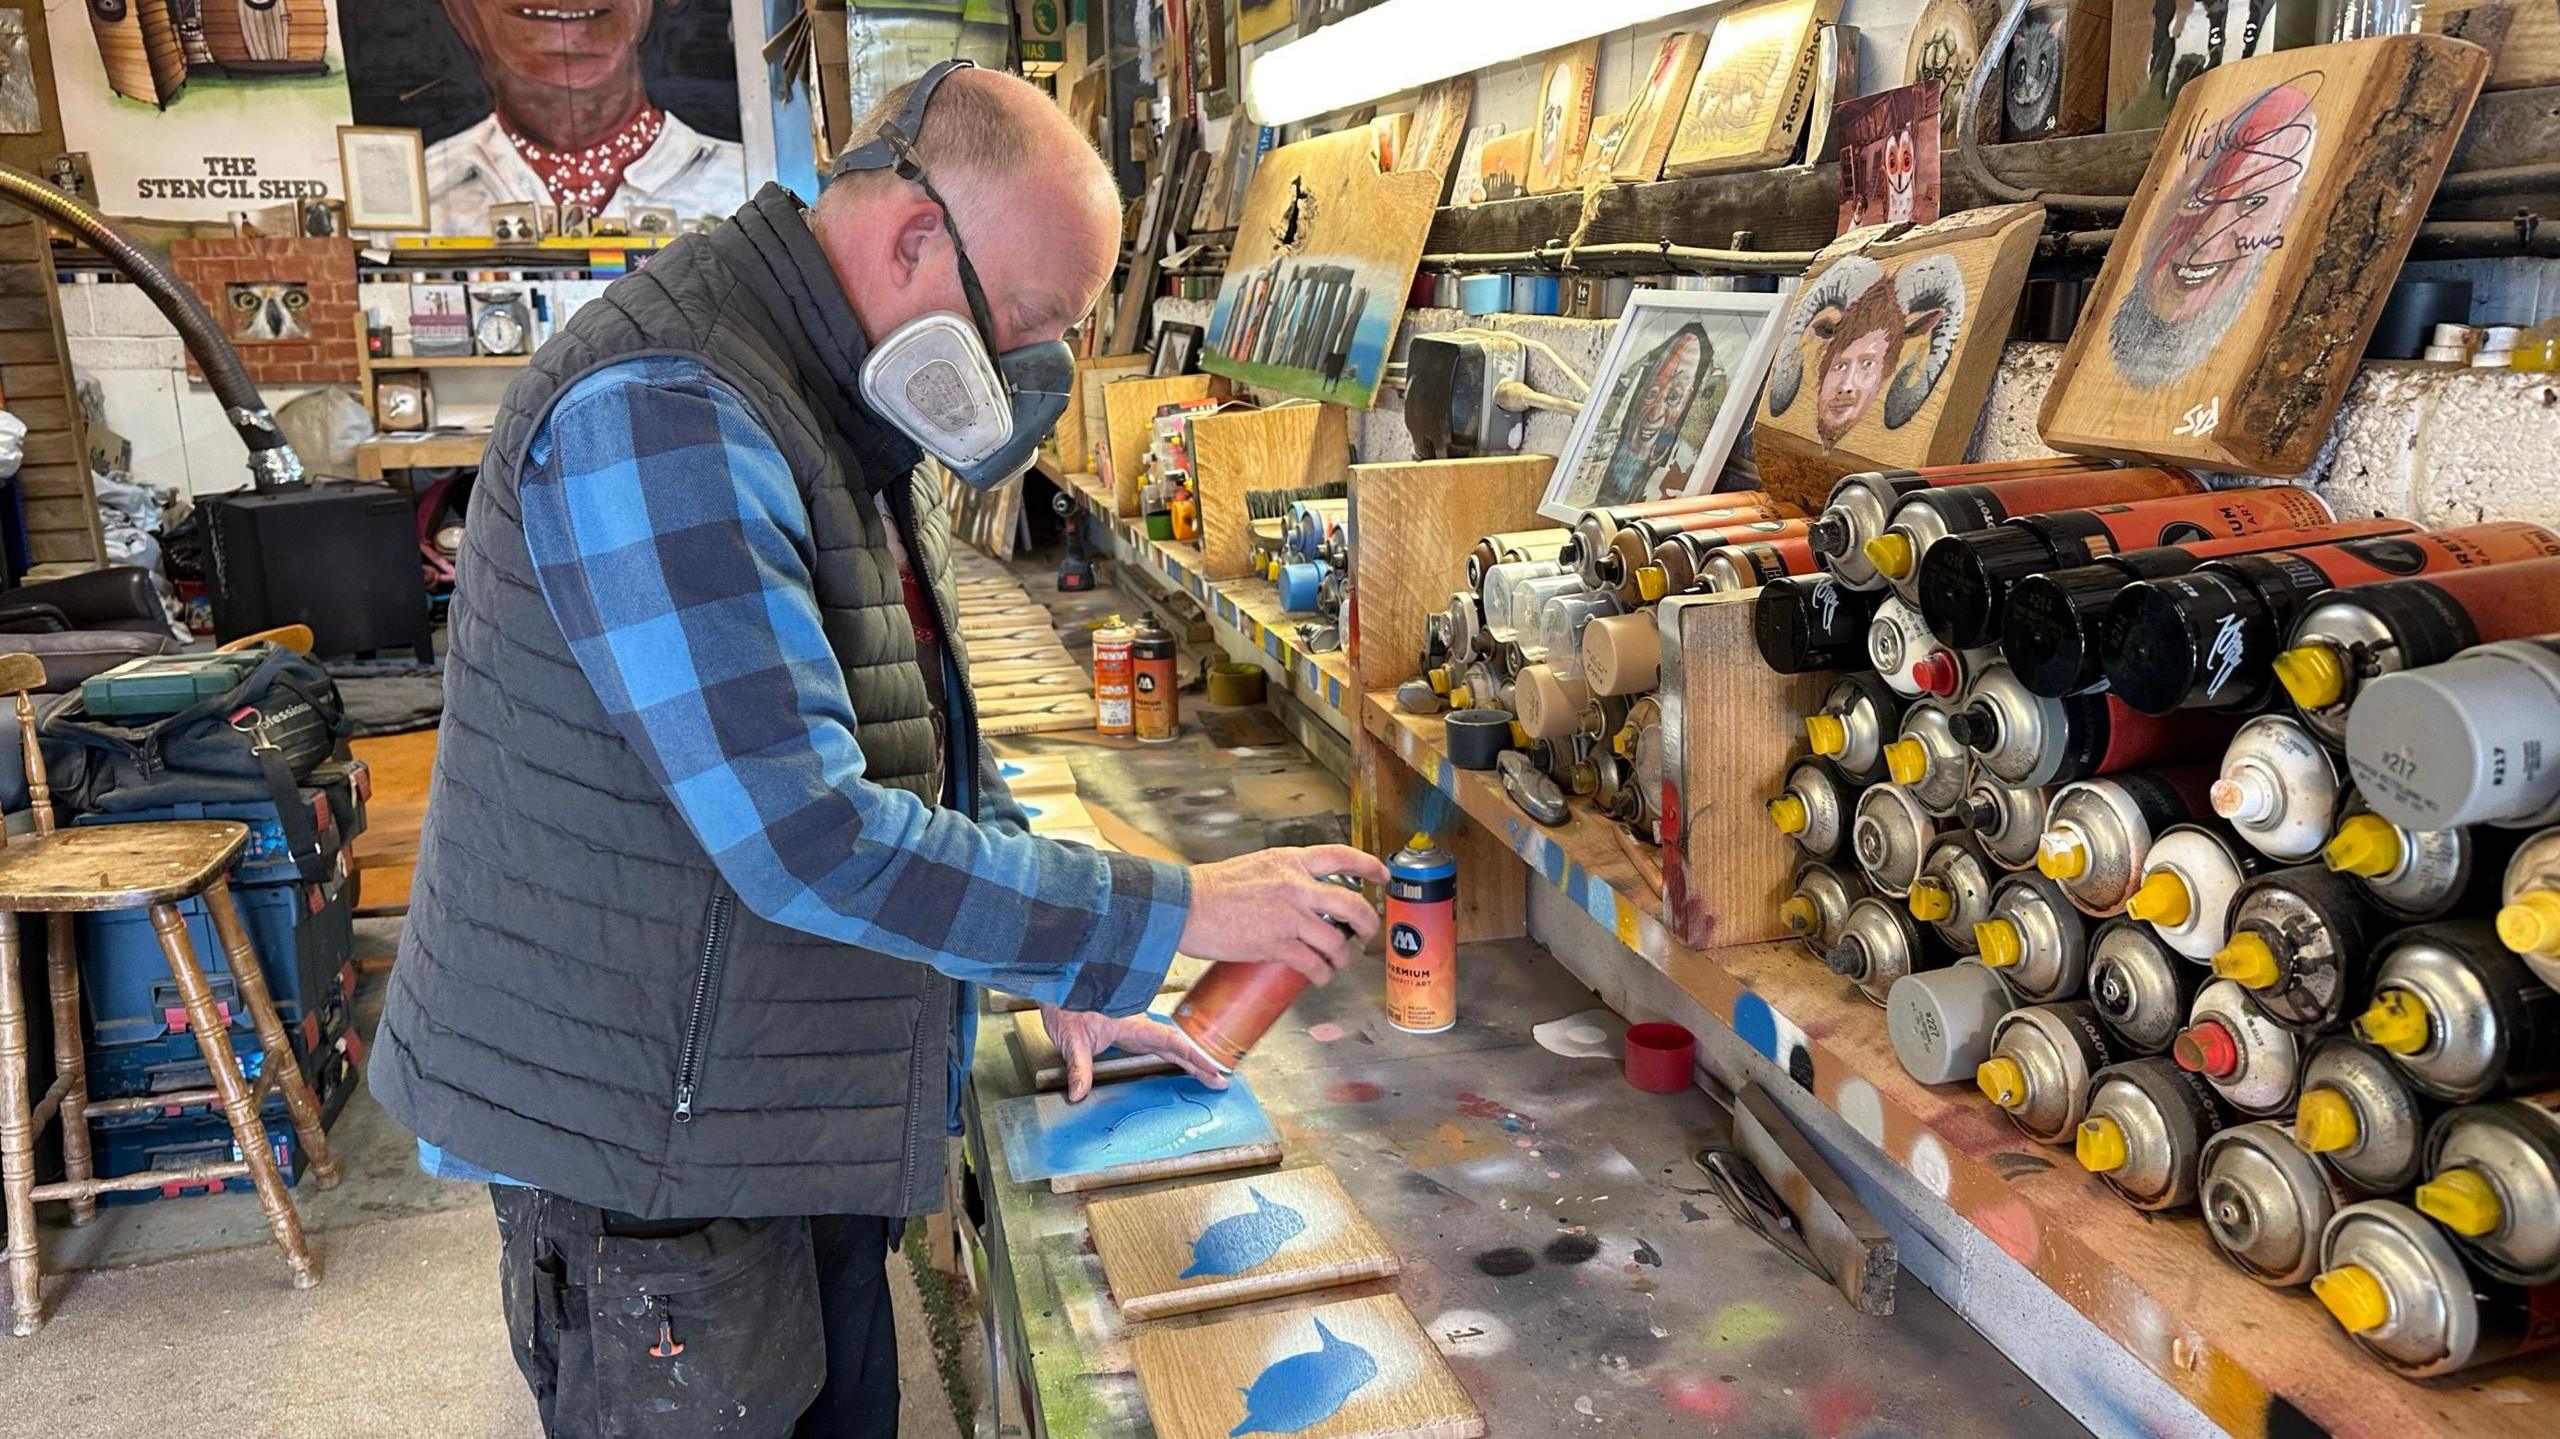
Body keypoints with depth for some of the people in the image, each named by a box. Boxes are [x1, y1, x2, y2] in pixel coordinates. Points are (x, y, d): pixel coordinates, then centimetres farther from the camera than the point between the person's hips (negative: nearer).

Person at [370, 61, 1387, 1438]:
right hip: (647, 1139, -9)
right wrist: (1170, 914, -23)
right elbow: (810, 838, -31)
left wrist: (1067, 980, 10)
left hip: (805, 1107, 9)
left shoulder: (849, 424, 8)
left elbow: (927, 744, 17)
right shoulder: (663, 414, -25)